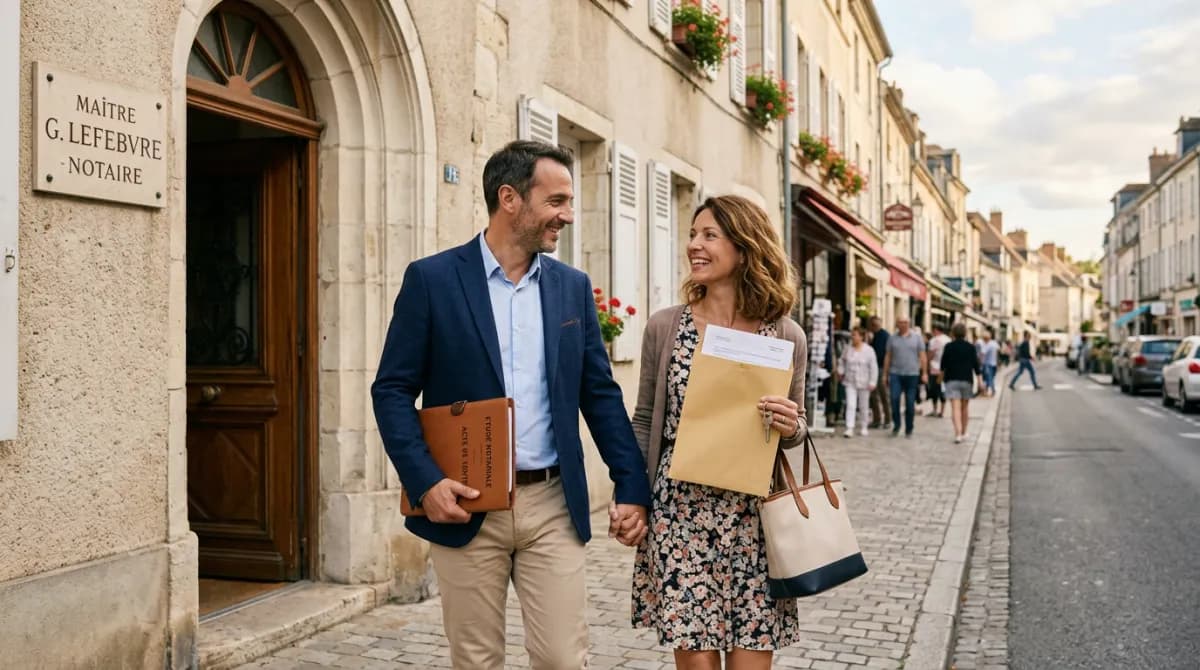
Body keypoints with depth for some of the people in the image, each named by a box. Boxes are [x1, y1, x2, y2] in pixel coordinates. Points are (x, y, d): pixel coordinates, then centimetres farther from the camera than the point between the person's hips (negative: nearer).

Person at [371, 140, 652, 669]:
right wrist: (424, 481, -15)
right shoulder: (432, 279, -4)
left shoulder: (573, 286, 7)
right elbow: (393, 389, -4)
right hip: (466, 506, -2)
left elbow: (600, 393, 9)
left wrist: (632, 486, 5)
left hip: (553, 505, 3)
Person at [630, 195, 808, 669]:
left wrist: (791, 427, -12)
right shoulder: (664, 327, 1)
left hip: (753, 518, 0)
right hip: (679, 515, 0)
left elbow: (795, 429, 10)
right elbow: (644, 422, 8)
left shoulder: (786, 336, 0)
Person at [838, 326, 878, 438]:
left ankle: (864, 427, 26)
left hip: (863, 383, -1)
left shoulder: (869, 350, -7)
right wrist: (841, 371, 1)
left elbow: (873, 368, -7)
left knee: (863, 406, 10)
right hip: (850, 382, 1)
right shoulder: (848, 349, 1)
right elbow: (843, 362, 17)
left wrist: (872, 382, -11)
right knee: (850, 405, -9)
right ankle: (849, 428, -10)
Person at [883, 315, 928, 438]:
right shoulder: (892, 338, 8)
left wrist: (924, 373, -4)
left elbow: (922, 356, 3)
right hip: (895, 373, 1)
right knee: (894, 399, -13)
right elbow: (888, 356, 11)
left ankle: (909, 430, 14)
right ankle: (896, 425, 4)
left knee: (910, 403, 3)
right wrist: (885, 374, 8)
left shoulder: (916, 337, 4)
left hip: (912, 374, -1)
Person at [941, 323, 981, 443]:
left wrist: (942, 375, 26)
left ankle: (958, 433, -25)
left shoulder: (948, 347, -1)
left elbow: (943, 364, 7)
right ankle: (963, 433, 26)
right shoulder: (971, 347, 1)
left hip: (952, 380, -2)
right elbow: (976, 365, 0)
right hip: (967, 380, 2)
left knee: (955, 407, -10)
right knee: (964, 407, 16)